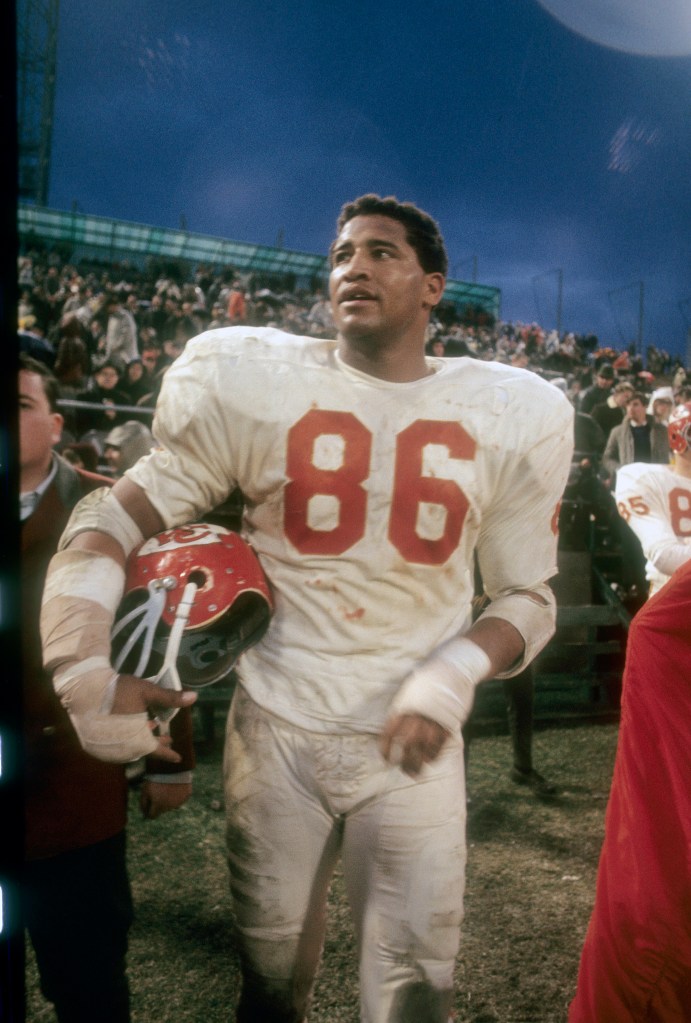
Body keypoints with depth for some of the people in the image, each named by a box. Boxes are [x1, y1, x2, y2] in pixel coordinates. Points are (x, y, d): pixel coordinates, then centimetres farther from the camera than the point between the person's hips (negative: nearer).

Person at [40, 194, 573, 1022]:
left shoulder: (509, 418, -4)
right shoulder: (254, 386, -7)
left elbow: (528, 595, 3)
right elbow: (114, 520, -4)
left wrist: (453, 673, -17)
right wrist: (82, 667, -19)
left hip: (412, 738, 1)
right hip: (275, 731, 0)